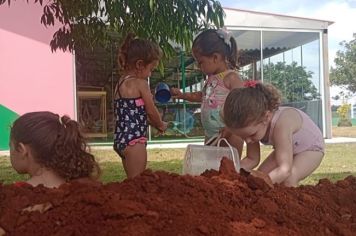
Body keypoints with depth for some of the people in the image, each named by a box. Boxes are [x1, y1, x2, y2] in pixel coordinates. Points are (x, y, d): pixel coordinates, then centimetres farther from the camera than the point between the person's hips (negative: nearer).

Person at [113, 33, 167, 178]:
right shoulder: (140, 83, -12)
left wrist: (153, 123, 19)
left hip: (121, 139, 9)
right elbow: (151, 111, -5)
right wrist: (161, 125, 13)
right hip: (134, 140, -9)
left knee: (132, 181, 17)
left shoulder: (121, 82, 13)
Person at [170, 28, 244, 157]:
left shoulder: (231, 77, -14)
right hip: (210, 135, 8)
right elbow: (202, 96, 29)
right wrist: (182, 95, 21)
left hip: (230, 134, -8)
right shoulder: (211, 78, 11)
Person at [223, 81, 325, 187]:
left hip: (311, 147, -7)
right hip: (286, 148, 7)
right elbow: (252, 159, -12)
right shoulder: (254, 121, -22)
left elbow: (285, 170, -47)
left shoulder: (281, 124, -44)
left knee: (288, 179, -30)